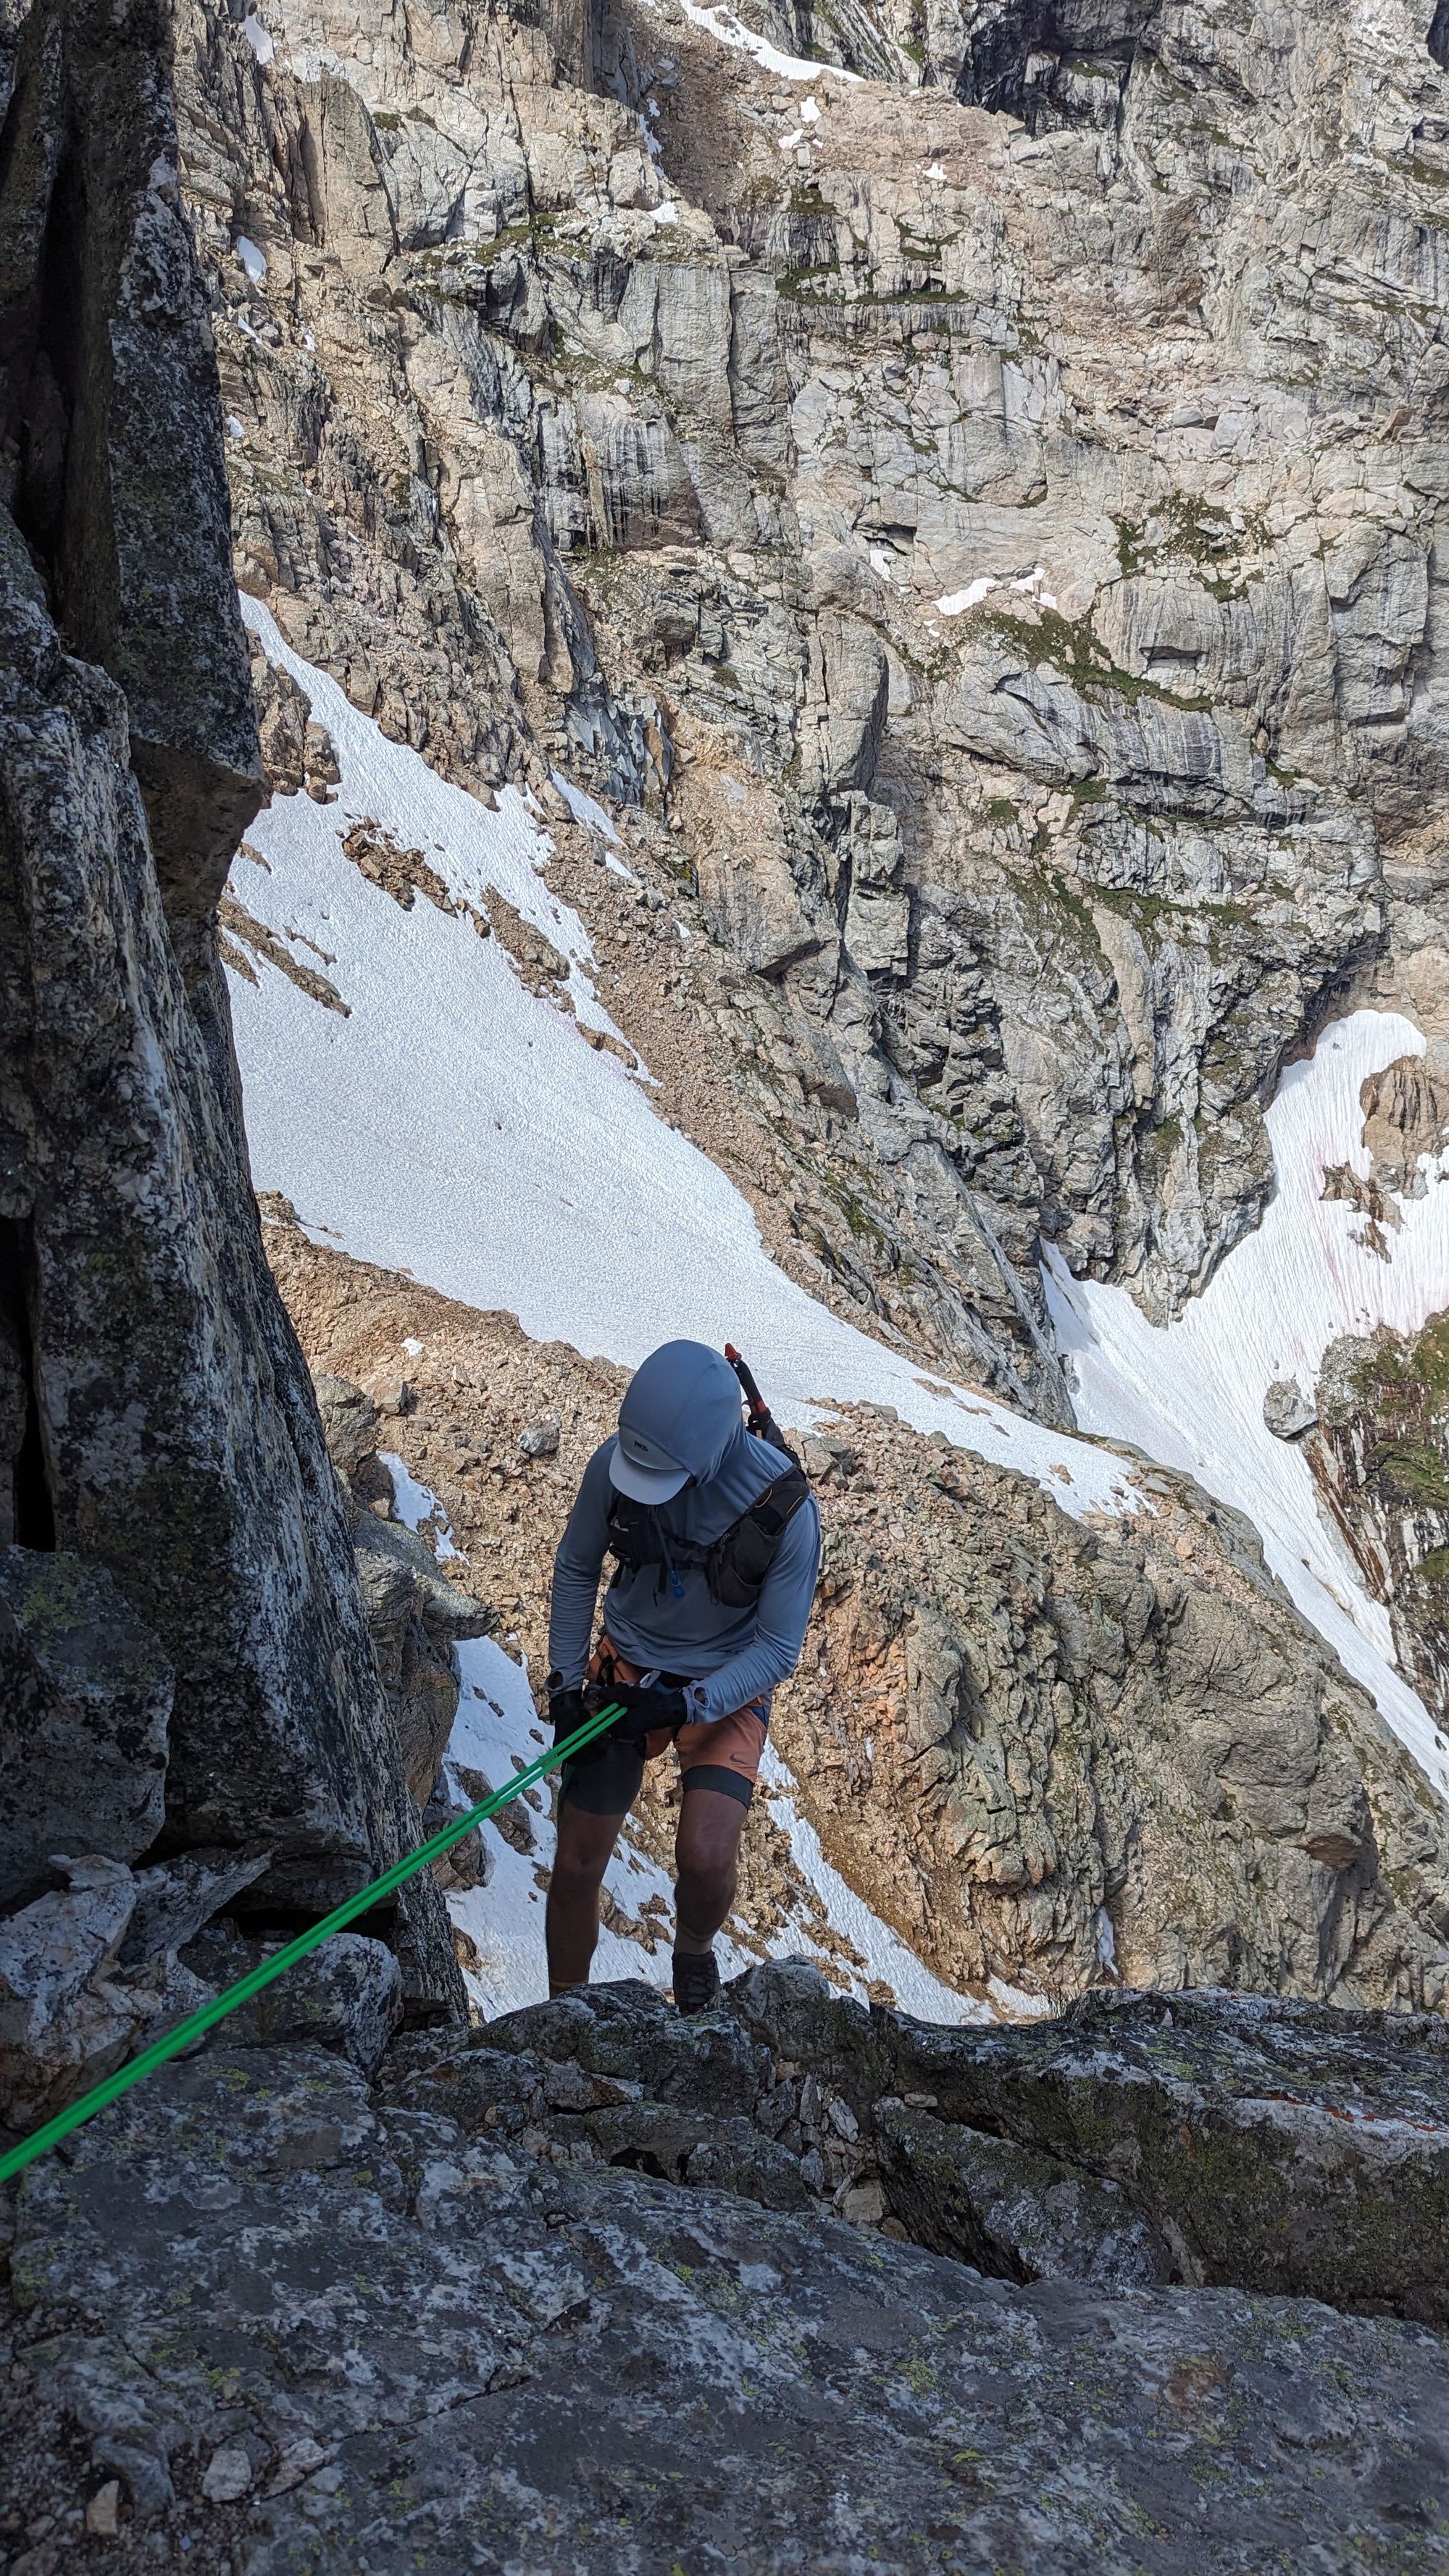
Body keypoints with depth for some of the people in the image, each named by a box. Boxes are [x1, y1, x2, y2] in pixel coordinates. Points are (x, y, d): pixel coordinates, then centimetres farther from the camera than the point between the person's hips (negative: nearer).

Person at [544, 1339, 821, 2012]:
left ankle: (693, 1951, 17)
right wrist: (566, 1686, -4)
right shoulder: (613, 1465, -20)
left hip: (726, 1688, -2)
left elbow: (778, 1650, -17)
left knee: (704, 1862, -19)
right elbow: (575, 1570, -1)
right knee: (576, 1866, 2)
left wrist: (684, 1706, -27)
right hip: (624, 1669, 3)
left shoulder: (784, 1506, -28)